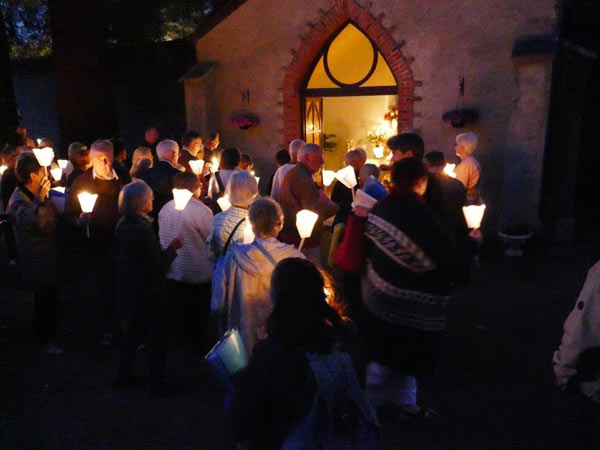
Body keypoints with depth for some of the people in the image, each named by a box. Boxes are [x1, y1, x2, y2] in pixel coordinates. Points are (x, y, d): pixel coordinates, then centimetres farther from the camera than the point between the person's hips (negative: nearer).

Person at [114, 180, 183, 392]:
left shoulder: (122, 225, 0)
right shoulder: (142, 230, -27)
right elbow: (157, 267, -25)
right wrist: (172, 248, -11)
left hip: (126, 289, 8)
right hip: (145, 293, -8)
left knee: (130, 333, 23)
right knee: (158, 337, 8)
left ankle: (124, 375, 36)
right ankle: (158, 382, 18)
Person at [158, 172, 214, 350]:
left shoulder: (165, 208, -1)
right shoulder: (201, 210, -20)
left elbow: (162, 236, 9)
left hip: (171, 272, 6)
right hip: (197, 275, -6)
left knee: (180, 312, 21)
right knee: (198, 316, 12)